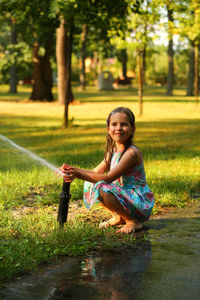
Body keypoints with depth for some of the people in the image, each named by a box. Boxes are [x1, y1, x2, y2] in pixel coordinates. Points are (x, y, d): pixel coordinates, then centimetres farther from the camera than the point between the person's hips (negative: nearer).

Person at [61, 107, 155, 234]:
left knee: (101, 189, -29)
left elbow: (109, 178, -26)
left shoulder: (132, 152, -21)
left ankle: (133, 222, -12)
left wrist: (79, 174, -29)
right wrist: (73, 170, -6)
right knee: (90, 185, 12)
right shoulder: (113, 151, 8)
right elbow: (96, 172, 10)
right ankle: (118, 217, 15)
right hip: (123, 196, 9)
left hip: (140, 203, -9)